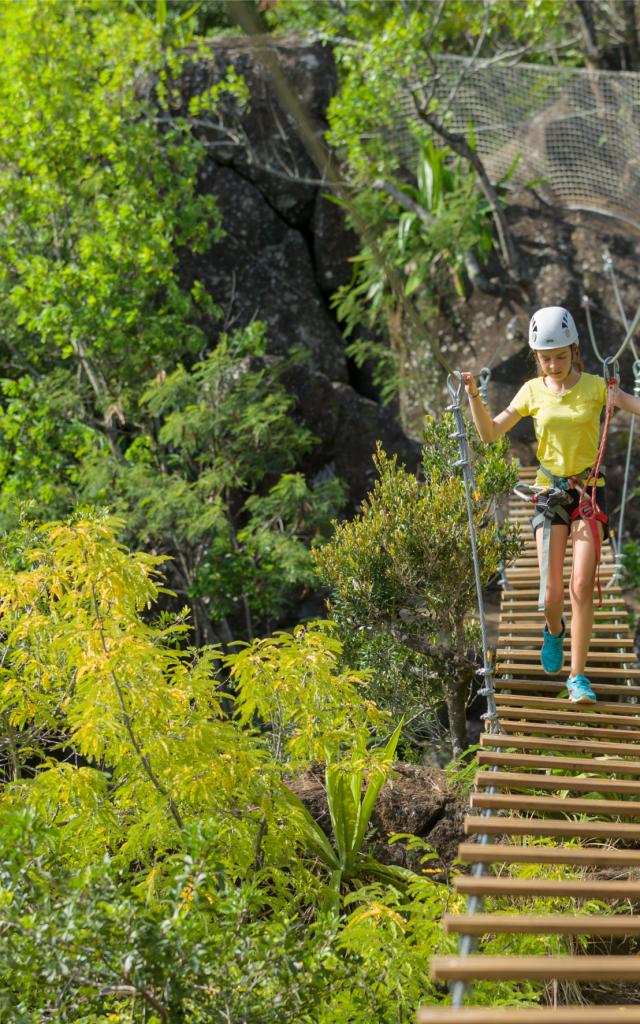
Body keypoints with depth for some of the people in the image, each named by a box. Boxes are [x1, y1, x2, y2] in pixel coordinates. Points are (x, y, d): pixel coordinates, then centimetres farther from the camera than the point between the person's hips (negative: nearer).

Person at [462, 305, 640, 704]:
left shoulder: (594, 386, -4)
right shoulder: (533, 391, 1)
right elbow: (490, 432, 2)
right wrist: (474, 396, -12)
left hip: (589, 489, -1)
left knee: (583, 585, -12)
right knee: (552, 591, -2)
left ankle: (578, 677, -4)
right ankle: (554, 630, 35)